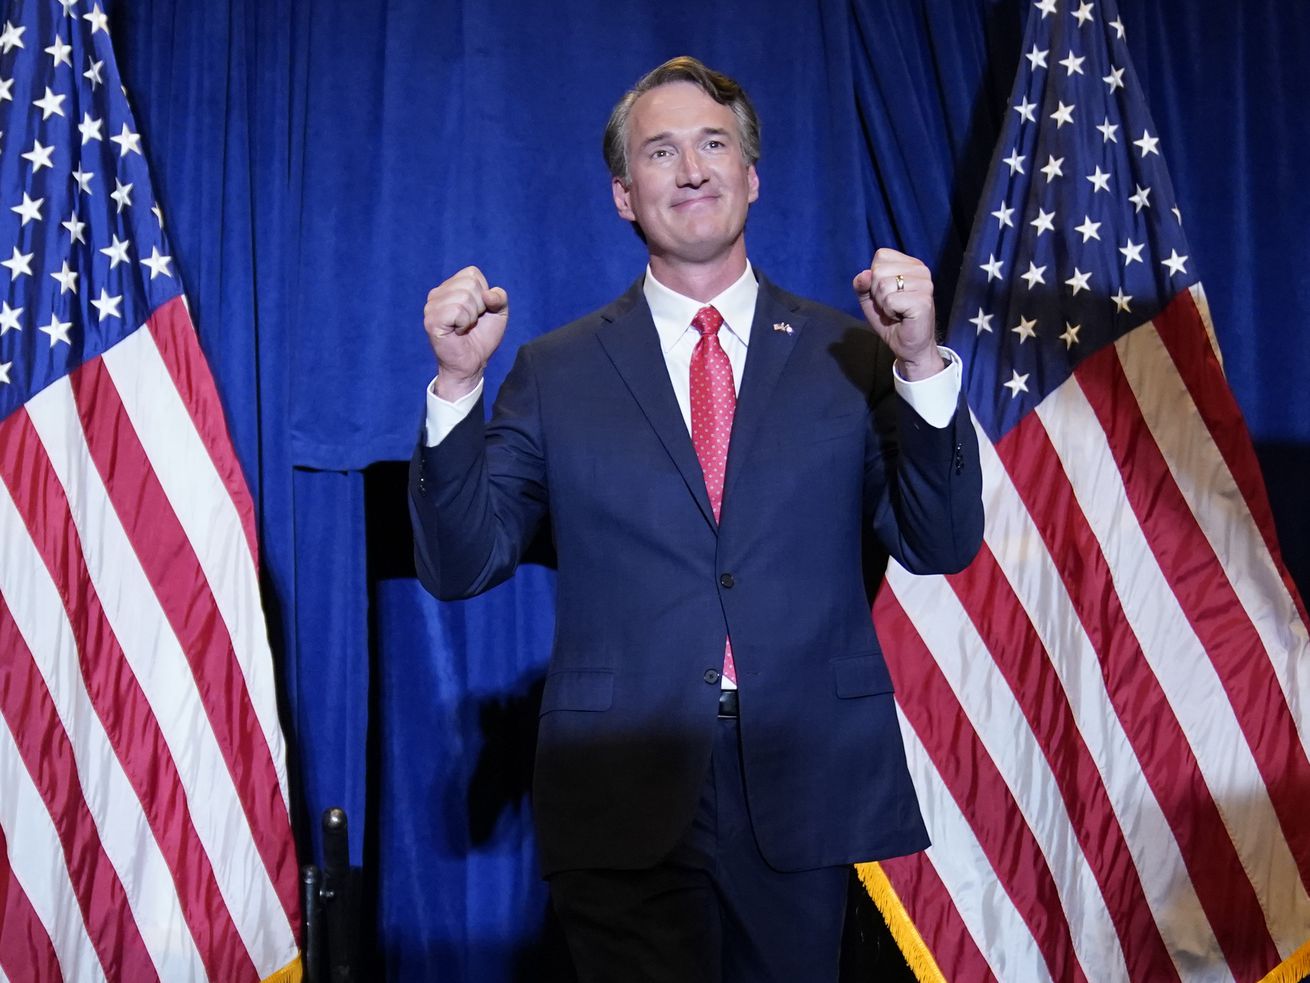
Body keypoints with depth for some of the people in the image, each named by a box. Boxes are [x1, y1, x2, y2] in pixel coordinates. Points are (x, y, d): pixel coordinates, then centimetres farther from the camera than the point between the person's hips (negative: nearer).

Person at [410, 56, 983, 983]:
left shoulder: (849, 354, 4)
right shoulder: (555, 372, 4)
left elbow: (942, 547, -2)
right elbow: (461, 566, 0)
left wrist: (922, 363, -16)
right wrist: (458, 381, -12)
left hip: (806, 790, 2)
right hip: (625, 802, -1)